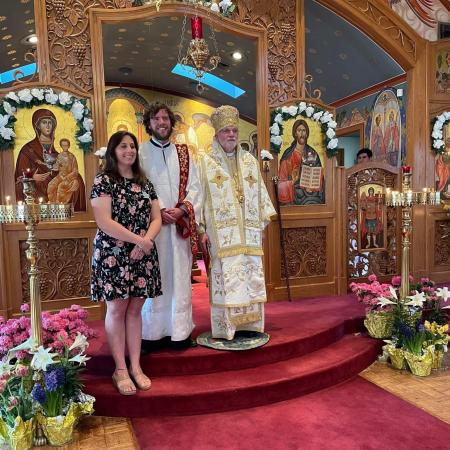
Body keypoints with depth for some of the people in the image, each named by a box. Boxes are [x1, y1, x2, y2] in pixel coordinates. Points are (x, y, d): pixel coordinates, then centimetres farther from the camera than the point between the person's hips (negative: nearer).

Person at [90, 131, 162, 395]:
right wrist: (139, 240, -15)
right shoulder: (103, 181, -3)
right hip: (113, 255, -4)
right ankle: (120, 370, 13)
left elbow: (157, 219, 8)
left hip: (143, 255, 5)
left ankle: (136, 366, 17)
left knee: (135, 309, 8)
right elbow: (104, 222, -13)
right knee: (117, 309, 2)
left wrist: (147, 241, -11)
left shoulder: (145, 183, 13)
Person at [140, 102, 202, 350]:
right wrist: (157, 212, -13)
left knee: (180, 278, 5)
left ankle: (179, 331, 14)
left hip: (180, 225, 3)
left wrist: (182, 209, -10)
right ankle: (153, 333, 9)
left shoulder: (183, 152, 12)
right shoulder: (139, 153, 3)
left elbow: (194, 186, 7)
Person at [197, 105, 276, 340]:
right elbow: (200, 197, -1)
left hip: (249, 233, 4)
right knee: (225, 278, -4)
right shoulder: (207, 162, 3)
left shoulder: (250, 161, 14)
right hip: (222, 233, -4)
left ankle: (249, 324, 17)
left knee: (251, 277, 5)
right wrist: (202, 230, -7)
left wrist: (262, 223, 10)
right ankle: (226, 328, 6)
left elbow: (260, 193, 16)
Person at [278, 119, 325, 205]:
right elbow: (283, 179, -1)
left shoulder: (313, 154, 10)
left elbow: (319, 176, 9)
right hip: (295, 197, -3)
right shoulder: (288, 154, 0)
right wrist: (292, 181, -19)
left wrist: (312, 186, -8)